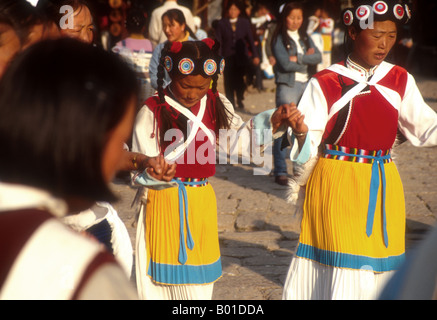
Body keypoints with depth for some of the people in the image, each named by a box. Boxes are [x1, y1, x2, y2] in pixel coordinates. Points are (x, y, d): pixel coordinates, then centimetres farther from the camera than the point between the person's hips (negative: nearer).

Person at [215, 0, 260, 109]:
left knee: (239, 80, -4)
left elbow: (250, 40, 9)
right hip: (227, 58, 0)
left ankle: (240, 101, 15)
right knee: (229, 82, 0)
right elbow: (218, 42, 1)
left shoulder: (245, 23, 7)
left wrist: (255, 55, 5)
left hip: (241, 58, 0)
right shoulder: (222, 23, 3)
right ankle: (231, 103, 10)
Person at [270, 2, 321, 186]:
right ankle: (280, 172, -4)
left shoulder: (304, 37, 14)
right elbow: (286, 64, -15)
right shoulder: (279, 39, -3)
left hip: (305, 84, 6)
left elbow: (318, 57, 0)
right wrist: (306, 60, -3)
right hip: (287, 86, -6)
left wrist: (297, 58, -12)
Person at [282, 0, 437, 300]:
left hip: (383, 186, 4)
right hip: (336, 185, -4)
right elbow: (310, 143, -8)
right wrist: (300, 130, -29)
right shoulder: (325, 83, -5)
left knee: (380, 263, 8)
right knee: (345, 264, -8)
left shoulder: (400, 81, 6)